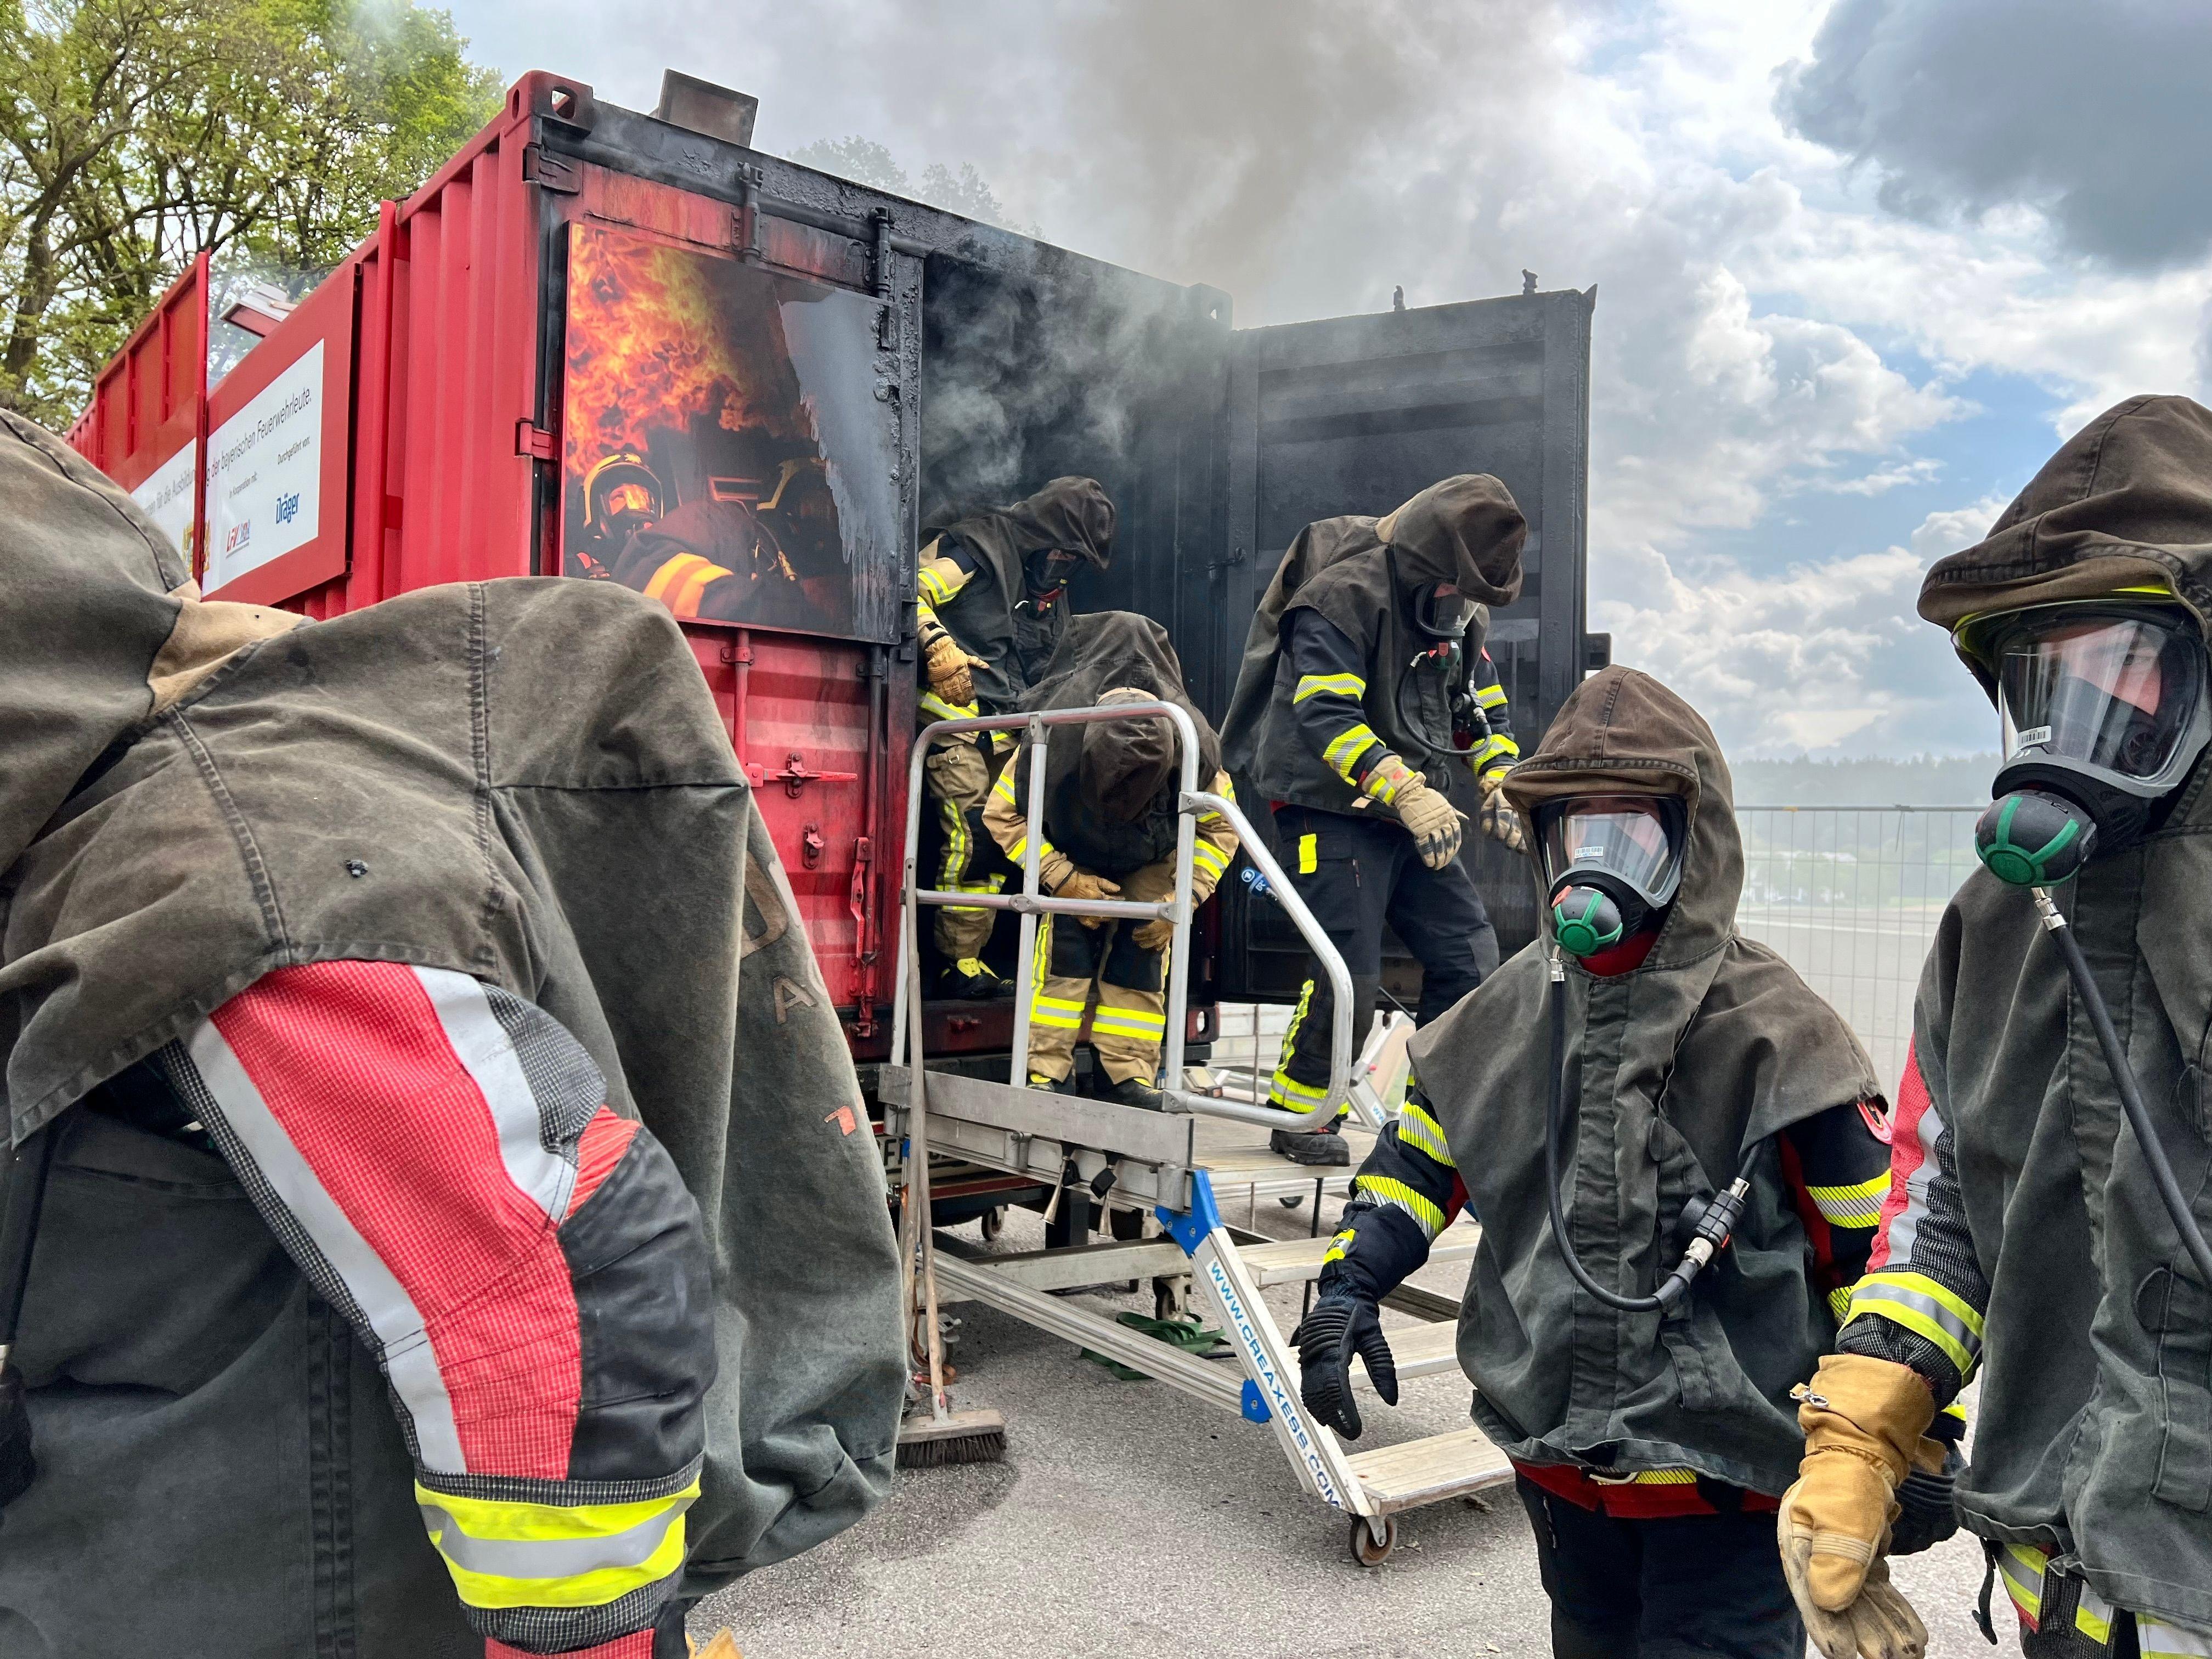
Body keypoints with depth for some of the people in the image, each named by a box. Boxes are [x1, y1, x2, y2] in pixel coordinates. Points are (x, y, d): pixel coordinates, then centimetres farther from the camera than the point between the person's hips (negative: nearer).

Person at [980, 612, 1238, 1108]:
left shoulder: (1196, 754, -39)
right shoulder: (1052, 744, -42)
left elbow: (1220, 829, -20)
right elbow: (1003, 815, -24)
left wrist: (1182, 899, -30)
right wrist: (1064, 878, -32)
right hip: (1072, 855, -1)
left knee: (1143, 950, -13)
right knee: (1065, 942, -18)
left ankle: (1130, 1078, -7)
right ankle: (1048, 1074, -14)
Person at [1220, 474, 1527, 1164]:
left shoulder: (1461, 613, 12)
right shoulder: (1342, 596, -15)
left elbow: (1483, 710, 20)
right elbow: (1324, 716, -25)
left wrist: (1499, 786, 1)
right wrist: (1407, 791, -33)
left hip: (1414, 819, 8)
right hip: (1332, 814, -8)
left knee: (1471, 956, 4)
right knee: (1350, 973, -11)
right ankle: (1299, 1119, 9)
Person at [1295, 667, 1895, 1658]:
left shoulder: (1767, 1029, -13)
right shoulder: (1509, 1014, 2)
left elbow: (1875, 1236, -10)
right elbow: (1417, 1157, 11)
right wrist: (1348, 1287, 1)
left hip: (1720, 1473, -5)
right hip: (1559, 1456, 6)